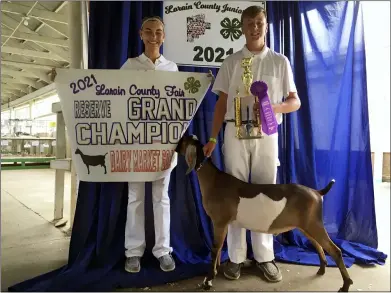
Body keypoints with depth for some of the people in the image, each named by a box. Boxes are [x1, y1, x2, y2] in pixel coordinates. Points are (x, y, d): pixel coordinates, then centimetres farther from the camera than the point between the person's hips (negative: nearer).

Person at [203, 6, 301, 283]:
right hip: (235, 131, 0)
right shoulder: (231, 62, 8)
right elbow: (222, 103, 7)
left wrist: (272, 107, -17)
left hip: (266, 134, 0)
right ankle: (236, 256, 15)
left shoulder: (280, 61, 7)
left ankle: (264, 255, 18)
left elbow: (295, 102, 5)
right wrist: (213, 138, 0)